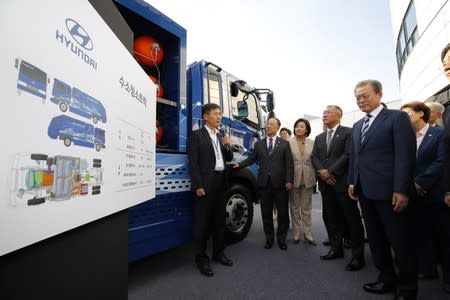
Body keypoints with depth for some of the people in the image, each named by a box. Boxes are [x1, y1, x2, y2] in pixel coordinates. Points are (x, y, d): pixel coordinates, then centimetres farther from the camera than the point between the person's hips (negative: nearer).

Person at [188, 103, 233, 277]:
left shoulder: (221, 137, 17)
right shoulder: (196, 135, -4)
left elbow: (229, 159, 18)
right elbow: (193, 162, -11)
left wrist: (228, 146, -1)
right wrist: (198, 185, -17)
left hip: (220, 182, 7)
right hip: (205, 183, -7)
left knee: (219, 219, 16)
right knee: (202, 221, 2)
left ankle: (218, 253, 32)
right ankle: (201, 258, 18)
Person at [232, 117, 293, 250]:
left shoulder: (284, 143, 5)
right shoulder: (259, 144, 11)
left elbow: (289, 163, -1)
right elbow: (251, 159, 10)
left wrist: (289, 180, -9)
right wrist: (239, 164, -5)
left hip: (280, 183, -1)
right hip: (264, 183, 2)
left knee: (283, 213, 8)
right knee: (266, 213, 10)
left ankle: (281, 238, 25)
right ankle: (269, 238, 26)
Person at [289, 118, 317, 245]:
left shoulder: (312, 143, 3)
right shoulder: (289, 143, -3)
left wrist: (315, 177, 0)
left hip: (308, 179, 1)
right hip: (294, 179, -1)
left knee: (307, 209, 12)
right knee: (295, 208, 10)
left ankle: (307, 234, 24)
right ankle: (296, 234, 22)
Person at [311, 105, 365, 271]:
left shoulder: (348, 132, -3)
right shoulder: (319, 137, 17)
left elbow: (348, 155, -14)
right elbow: (314, 157, 8)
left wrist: (331, 172, -15)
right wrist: (322, 171, -9)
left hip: (343, 182, -6)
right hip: (326, 183, 6)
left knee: (352, 219, 2)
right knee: (332, 218, 13)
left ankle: (357, 256, 12)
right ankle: (336, 249, 25)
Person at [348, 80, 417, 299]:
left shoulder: (397, 117, -3)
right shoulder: (357, 126, 17)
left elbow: (406, 155, -11)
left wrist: (401, 190, -17)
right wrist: (352, 182, 11)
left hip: (388, 191, -6)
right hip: (365, 191, 7)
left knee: (400, 241, 8)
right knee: (375, 239, 15)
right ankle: (387, 279, 30)